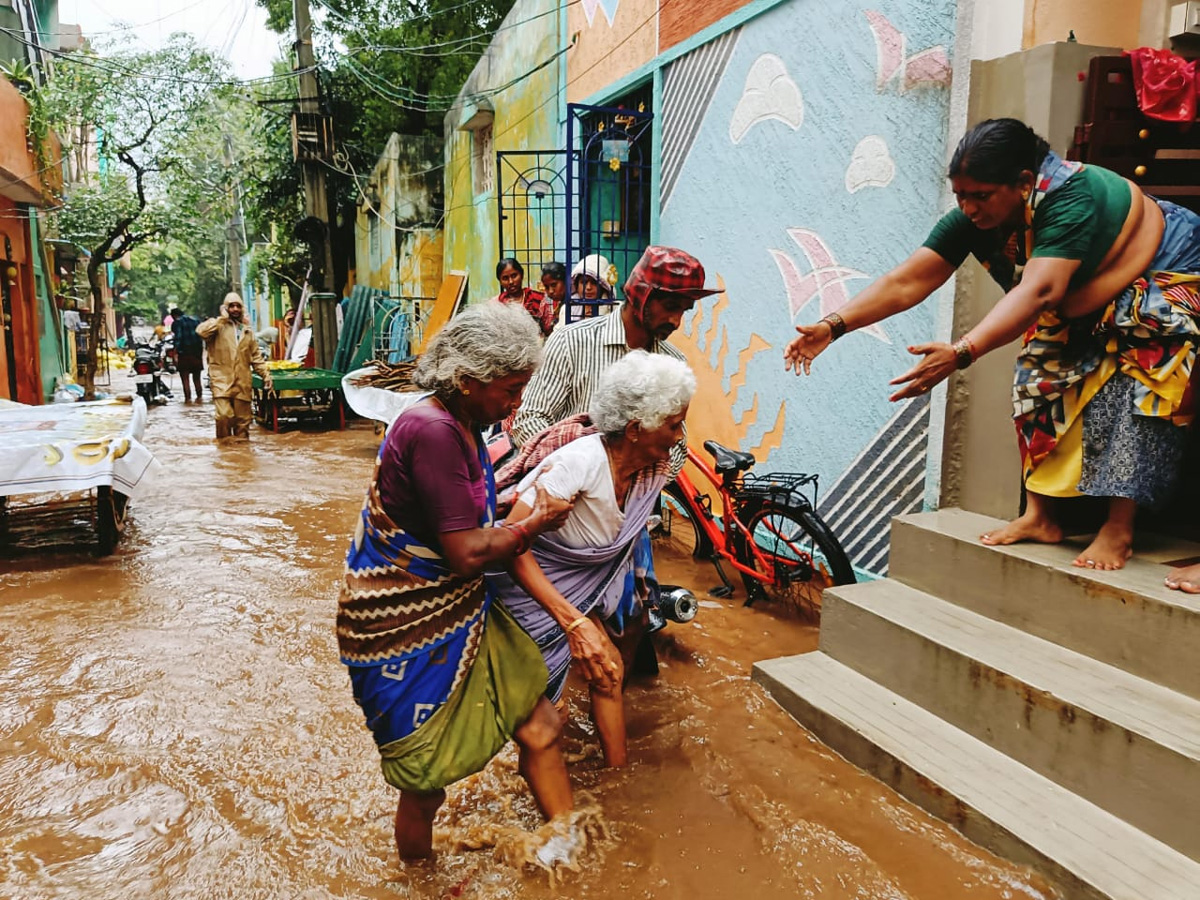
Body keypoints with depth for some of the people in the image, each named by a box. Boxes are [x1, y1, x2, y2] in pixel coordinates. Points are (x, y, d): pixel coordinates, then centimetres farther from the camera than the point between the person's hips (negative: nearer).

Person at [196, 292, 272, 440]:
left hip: (242, 382, 4)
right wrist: (222, 318, -8)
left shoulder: (247, 331, 19)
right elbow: (201, 331, -17)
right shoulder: (217, 325, 5)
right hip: (222, 380, -4)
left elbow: (256, 356, 20)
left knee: (243, 419, 5)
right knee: (224, 415, -18)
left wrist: (266, 375, 11)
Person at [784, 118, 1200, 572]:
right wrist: (833, 326, -34)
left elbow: (1038, 293, -51)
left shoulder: (1073, 197, -38)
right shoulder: (973, 217, -19)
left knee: (1136, 381, -24)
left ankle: (1119, 529, -17)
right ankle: (1039, 516, 0)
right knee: (1039, 375, -6)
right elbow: (907, 281, -24)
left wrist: (960, 354, -63)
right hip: (1084, 308, 7)